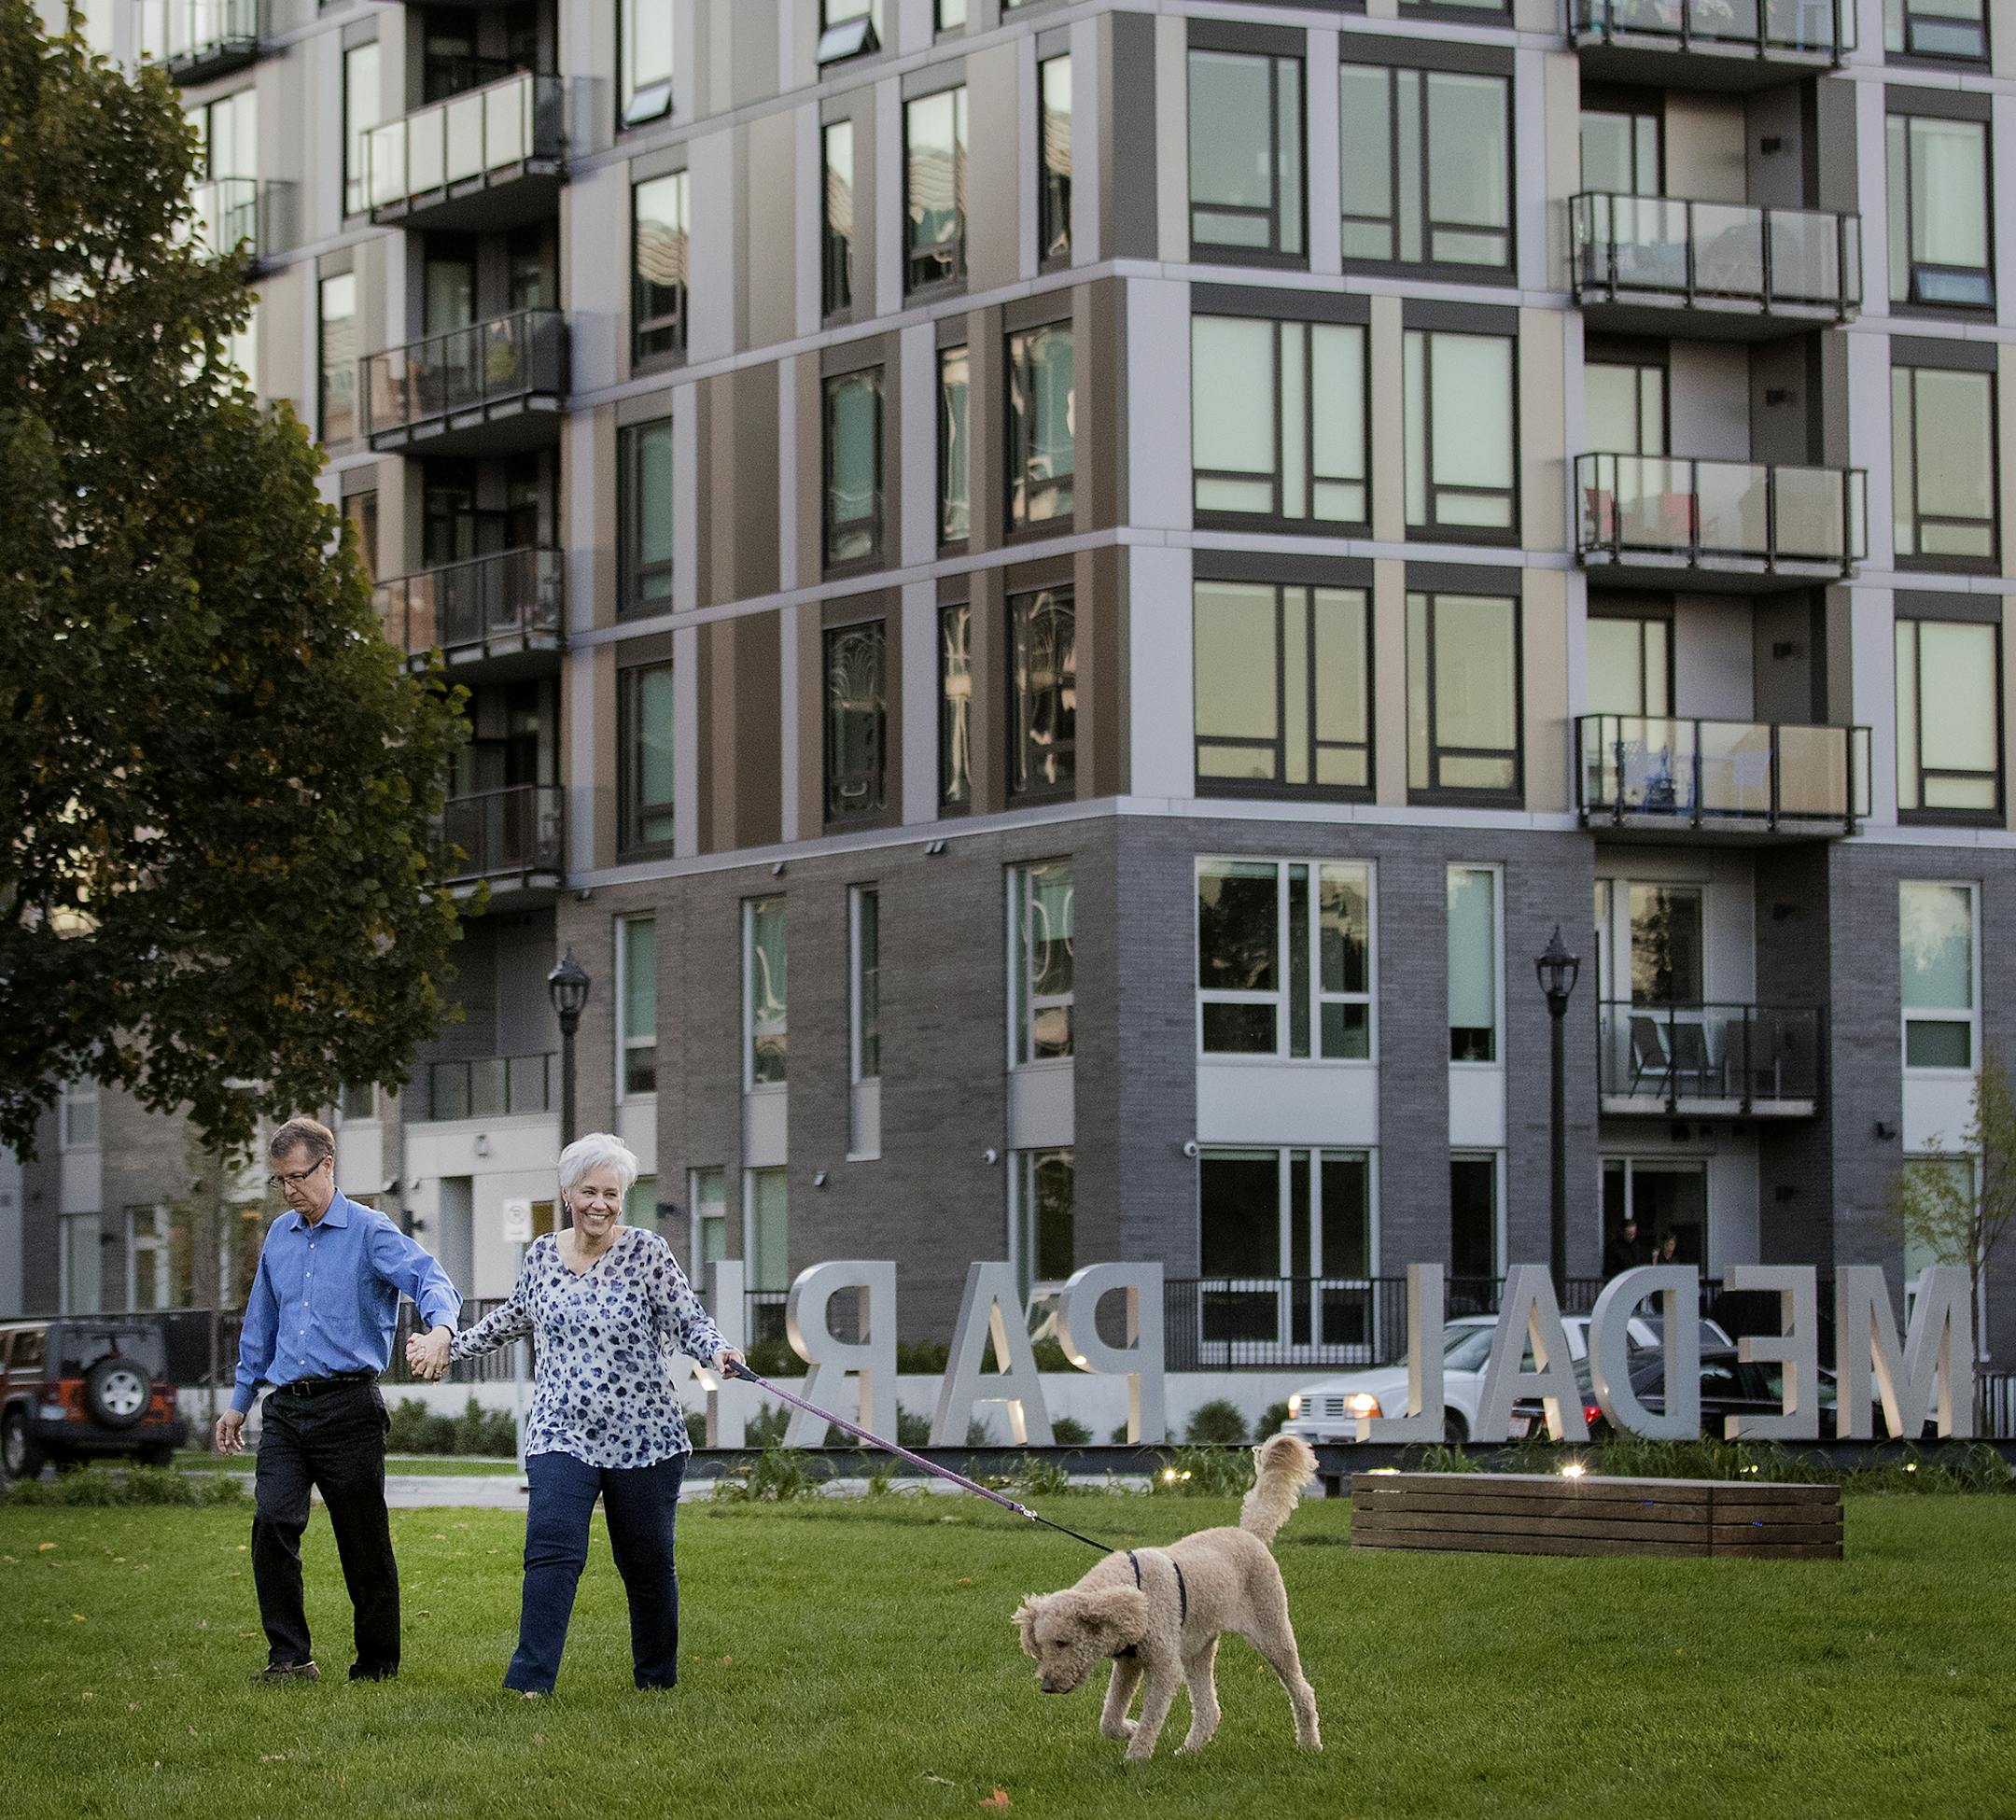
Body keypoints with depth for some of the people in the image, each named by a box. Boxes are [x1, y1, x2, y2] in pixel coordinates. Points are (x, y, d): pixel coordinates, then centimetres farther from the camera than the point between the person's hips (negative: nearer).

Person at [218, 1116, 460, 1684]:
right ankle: (289, 1657, -8)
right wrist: (239, 1401, 27)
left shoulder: (370, 1231, -3)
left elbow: (429, 1280, -19)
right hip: (286, 1408, 5)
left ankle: (378, 1663, 13)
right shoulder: (279, 1237, 16)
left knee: (364, 1538, 1)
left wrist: (440, 1327, -41)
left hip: (348, 1404, -5)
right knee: (272, 1522, -12)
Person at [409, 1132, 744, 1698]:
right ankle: (530, 1680, -18)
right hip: (561, 1434, 2)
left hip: (642, 1437, -2)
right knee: (551, 1550, -15)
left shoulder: (647, 1252, -5)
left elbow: (690, 1322, -7)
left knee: (648, 1561, 9)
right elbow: (515, 1317, 24)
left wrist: (717, 1351, -28)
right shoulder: (543, 1253, 6)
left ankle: (657, 1675, 27)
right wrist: (449, 1345, 26)